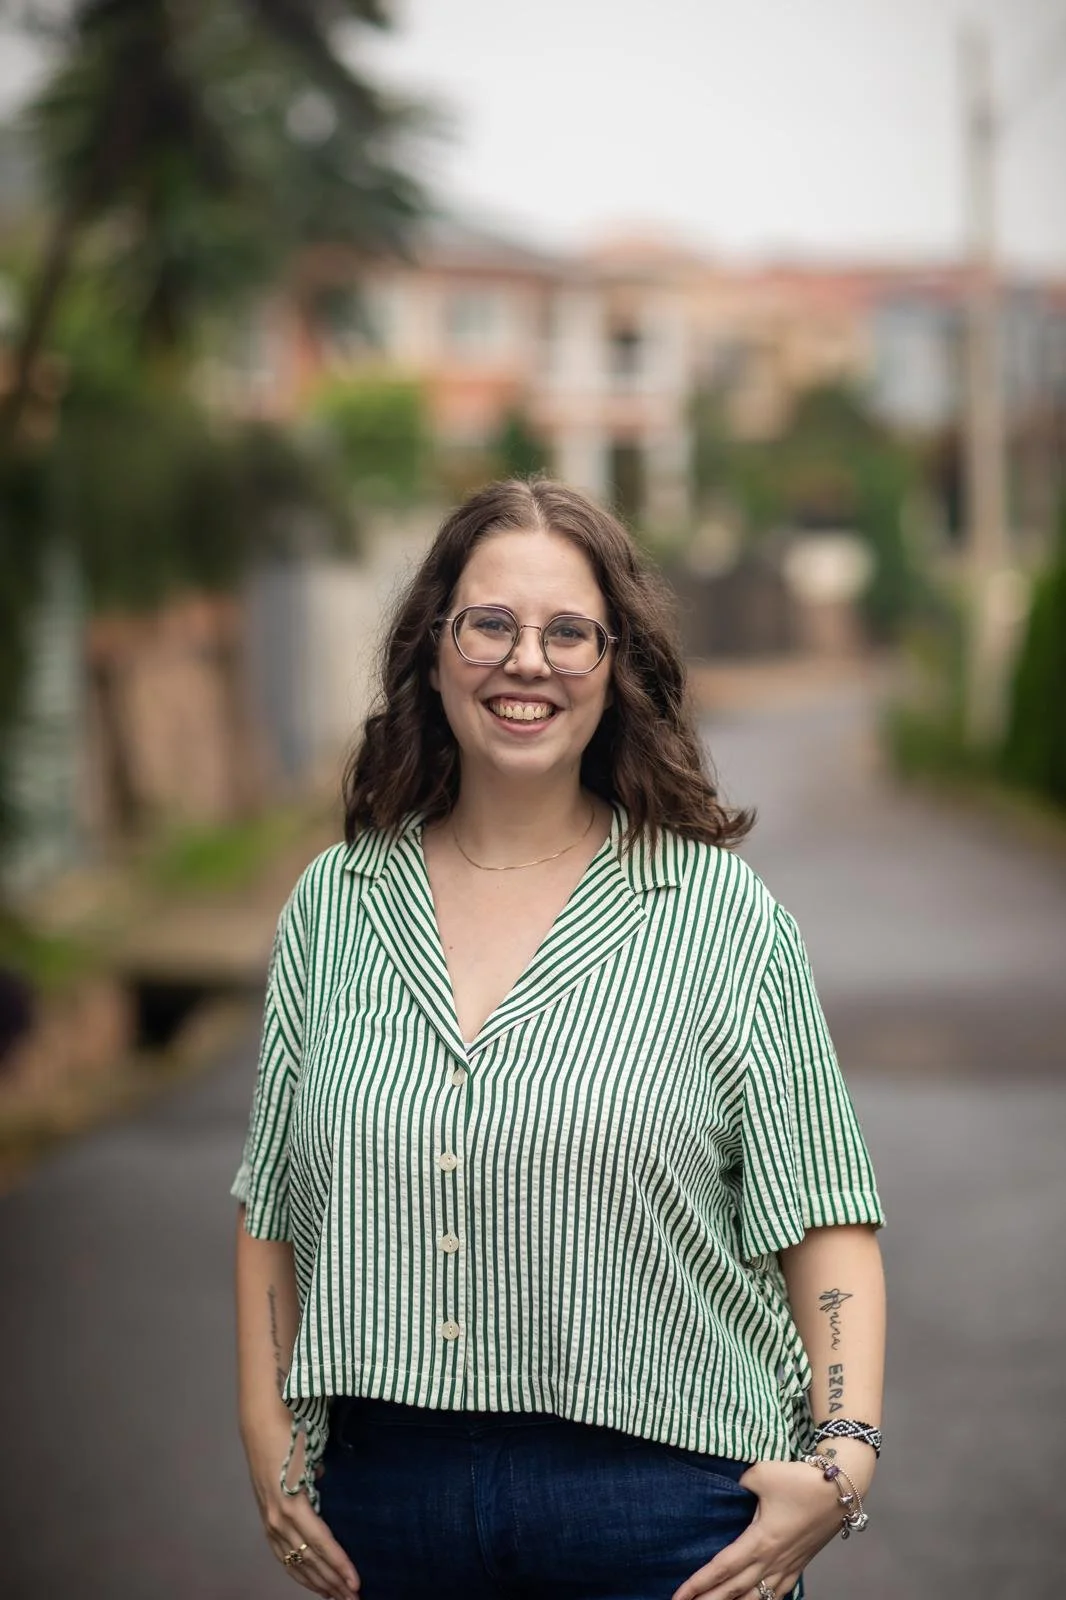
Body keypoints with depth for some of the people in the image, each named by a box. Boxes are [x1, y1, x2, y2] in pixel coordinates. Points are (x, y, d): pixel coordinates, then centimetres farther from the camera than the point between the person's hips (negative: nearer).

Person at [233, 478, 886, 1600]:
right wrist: (268, 1440, 5)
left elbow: (825, 1220, -2)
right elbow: (272, 1209, 12)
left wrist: (845, 1450, -13)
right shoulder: (333, 908, 6)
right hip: (393, 1497, 3)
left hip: (659, 1508, -2)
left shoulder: (722, 917, -2)